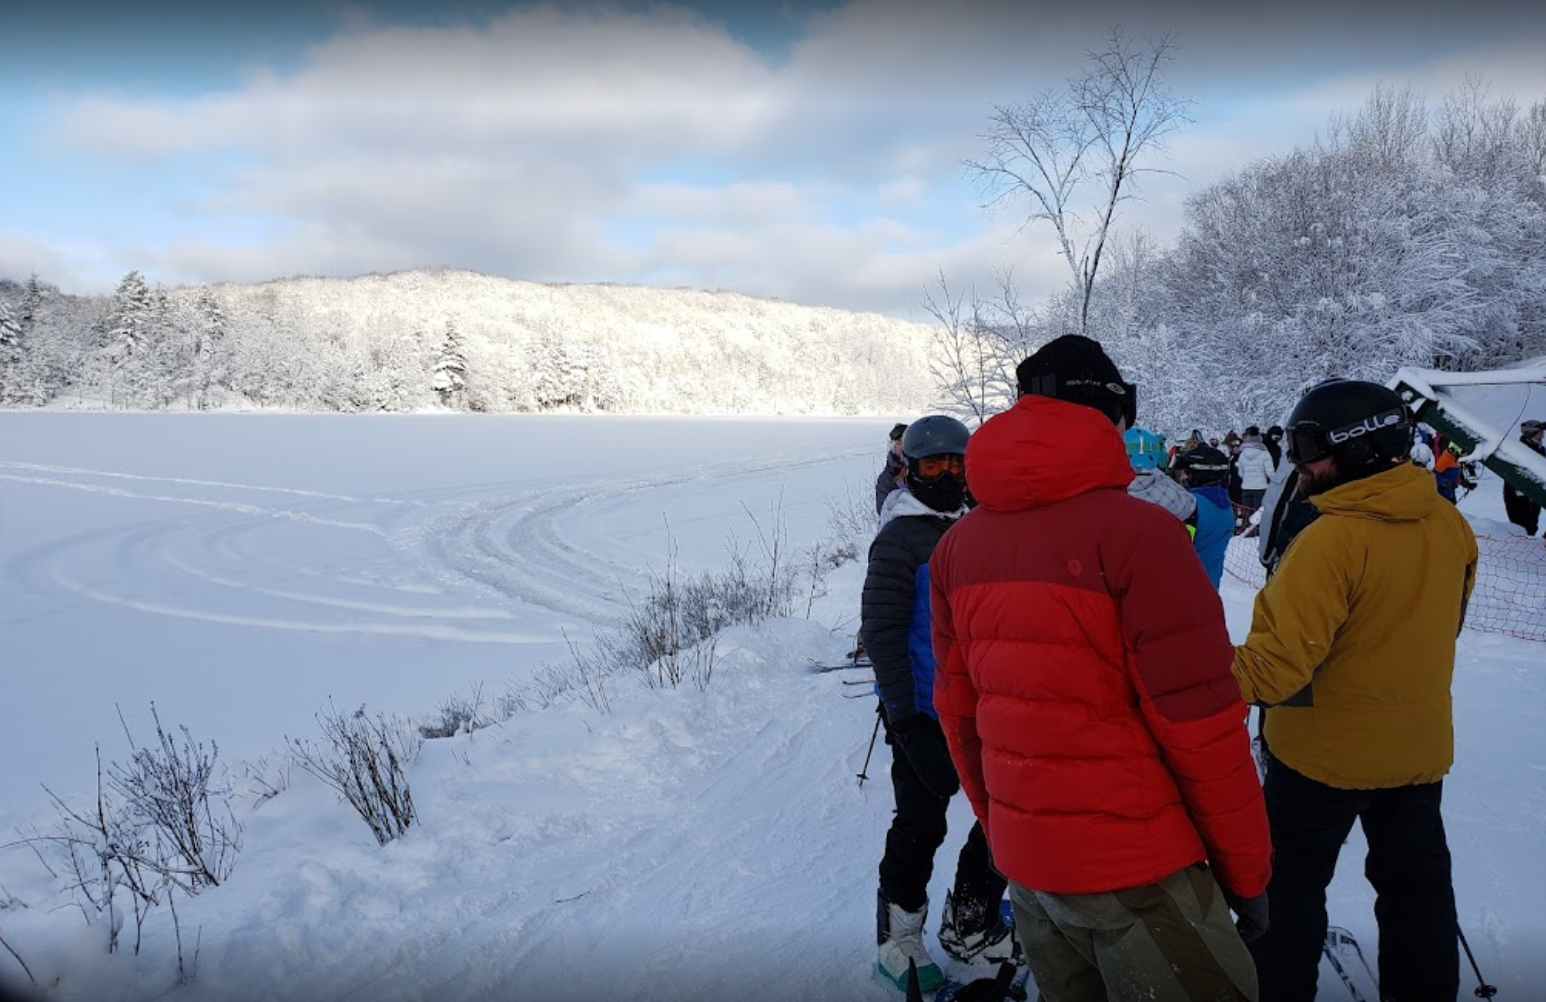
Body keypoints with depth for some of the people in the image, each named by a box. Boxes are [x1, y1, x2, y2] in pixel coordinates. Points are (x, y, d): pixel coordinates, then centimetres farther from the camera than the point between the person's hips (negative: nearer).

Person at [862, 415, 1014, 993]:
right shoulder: (899, 538, -11)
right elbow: (882, 632, -14)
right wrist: (904, 718, -18)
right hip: (926, 716, -6)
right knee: (921, 826, 4)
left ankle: (968, 923, 30)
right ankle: (898, 935, 25)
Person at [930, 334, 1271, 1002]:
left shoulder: (959, 545, 2)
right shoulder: (1135, 532, -17)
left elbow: (958, 710, 8)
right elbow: (1201, 722, -16)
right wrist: (1247, 869, -4)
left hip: (1023, 863, 7)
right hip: (1135, 866, -6)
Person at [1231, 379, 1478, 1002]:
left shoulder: (1332, 539, -28)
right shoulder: (1451, 526, -4)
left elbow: (1281, 658, -31)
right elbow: (1442, 624, 11)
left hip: (1324, 750, -6)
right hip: (1421, 744, 7)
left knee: (1289, 881, 11)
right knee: (1415, 880, 22)